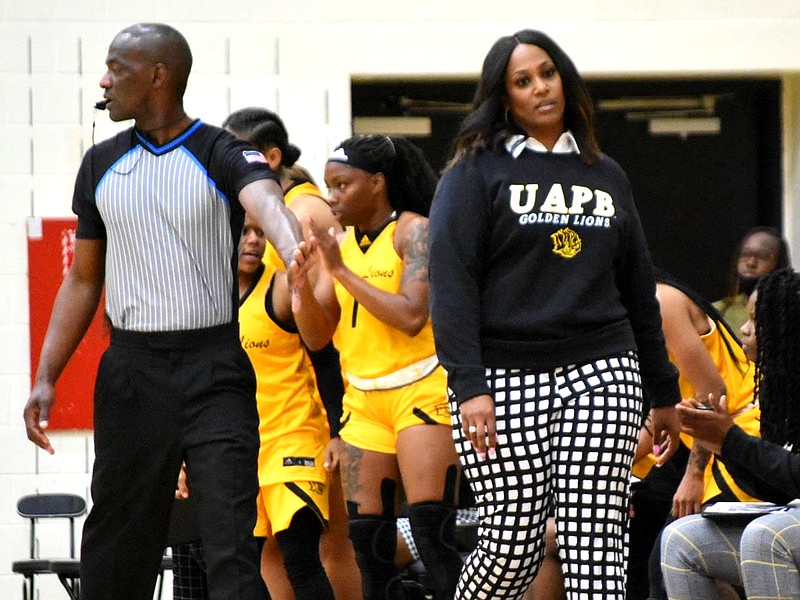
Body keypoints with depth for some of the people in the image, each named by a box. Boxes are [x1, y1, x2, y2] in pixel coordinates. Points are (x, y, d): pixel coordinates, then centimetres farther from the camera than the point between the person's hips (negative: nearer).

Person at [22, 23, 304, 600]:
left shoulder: (224, 154, -4)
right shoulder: (101, 164, 10)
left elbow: (268, 207, -26)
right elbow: (83, 281, 16)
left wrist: (298, 261, -49)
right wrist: (46, 378, 7)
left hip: (215, 370, -4)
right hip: (132, 372, 4)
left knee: (232, 546, -10)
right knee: (117, 550, 7)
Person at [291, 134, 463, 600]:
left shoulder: (414, 231, -8)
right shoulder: (340, 244, 10)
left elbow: (411, 316, -21)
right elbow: (318, 337, 10)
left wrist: (341, 271, -18)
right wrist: (302, 283, -8)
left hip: (421, 391, -7)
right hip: (364, 400, 7)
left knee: (433, 535, -13)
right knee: (368, 543, 3)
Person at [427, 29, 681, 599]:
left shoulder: (606, 176, 18)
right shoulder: (477, 171, 4)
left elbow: (639, 289, 22)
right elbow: (451, 281, -5)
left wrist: (664, 391, 20)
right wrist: (468, 384, -15)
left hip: (600, 375, 3)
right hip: (505, 380, -3)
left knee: (597, 542, -7)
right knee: (513, 546, -6)